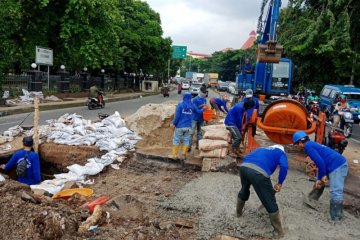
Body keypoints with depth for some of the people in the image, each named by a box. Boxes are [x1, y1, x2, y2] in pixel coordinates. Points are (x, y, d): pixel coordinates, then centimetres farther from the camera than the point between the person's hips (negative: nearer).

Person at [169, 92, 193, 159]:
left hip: (180, 126, -3)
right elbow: (192, 117, 8)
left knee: (176, 140, 6)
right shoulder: (192, 106, 3)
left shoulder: (180, 105, -9)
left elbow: (177, 115, -11)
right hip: (188, 126, 3)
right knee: (186, 140, 11)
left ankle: (174, 155, 8)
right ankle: (184, 154, 15)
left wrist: (174, 123, -4)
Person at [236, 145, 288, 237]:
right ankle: (279, 231, 27)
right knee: (270, 203, 12)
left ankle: (238, 212, 56)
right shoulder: (281, 153, 24)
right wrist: (279, 183, 13)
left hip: (244, 166, 6)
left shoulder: (261, 149, 39)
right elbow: (284, 167, 3)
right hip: (259, 171, -5)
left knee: (244, 190, 36)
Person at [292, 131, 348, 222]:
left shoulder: (308, 146, -7)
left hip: (338, 166, -11)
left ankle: (336, 219, -13)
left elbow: (319, 161, -17)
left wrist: (323, 176, -6)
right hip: (338, 165, 11)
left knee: (336, 192, -13)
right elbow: (320, 163, 21)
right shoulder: (313, 145, 23)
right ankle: (312, 200, 45)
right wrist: (319, 179, 13)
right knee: (318, 183, 28)